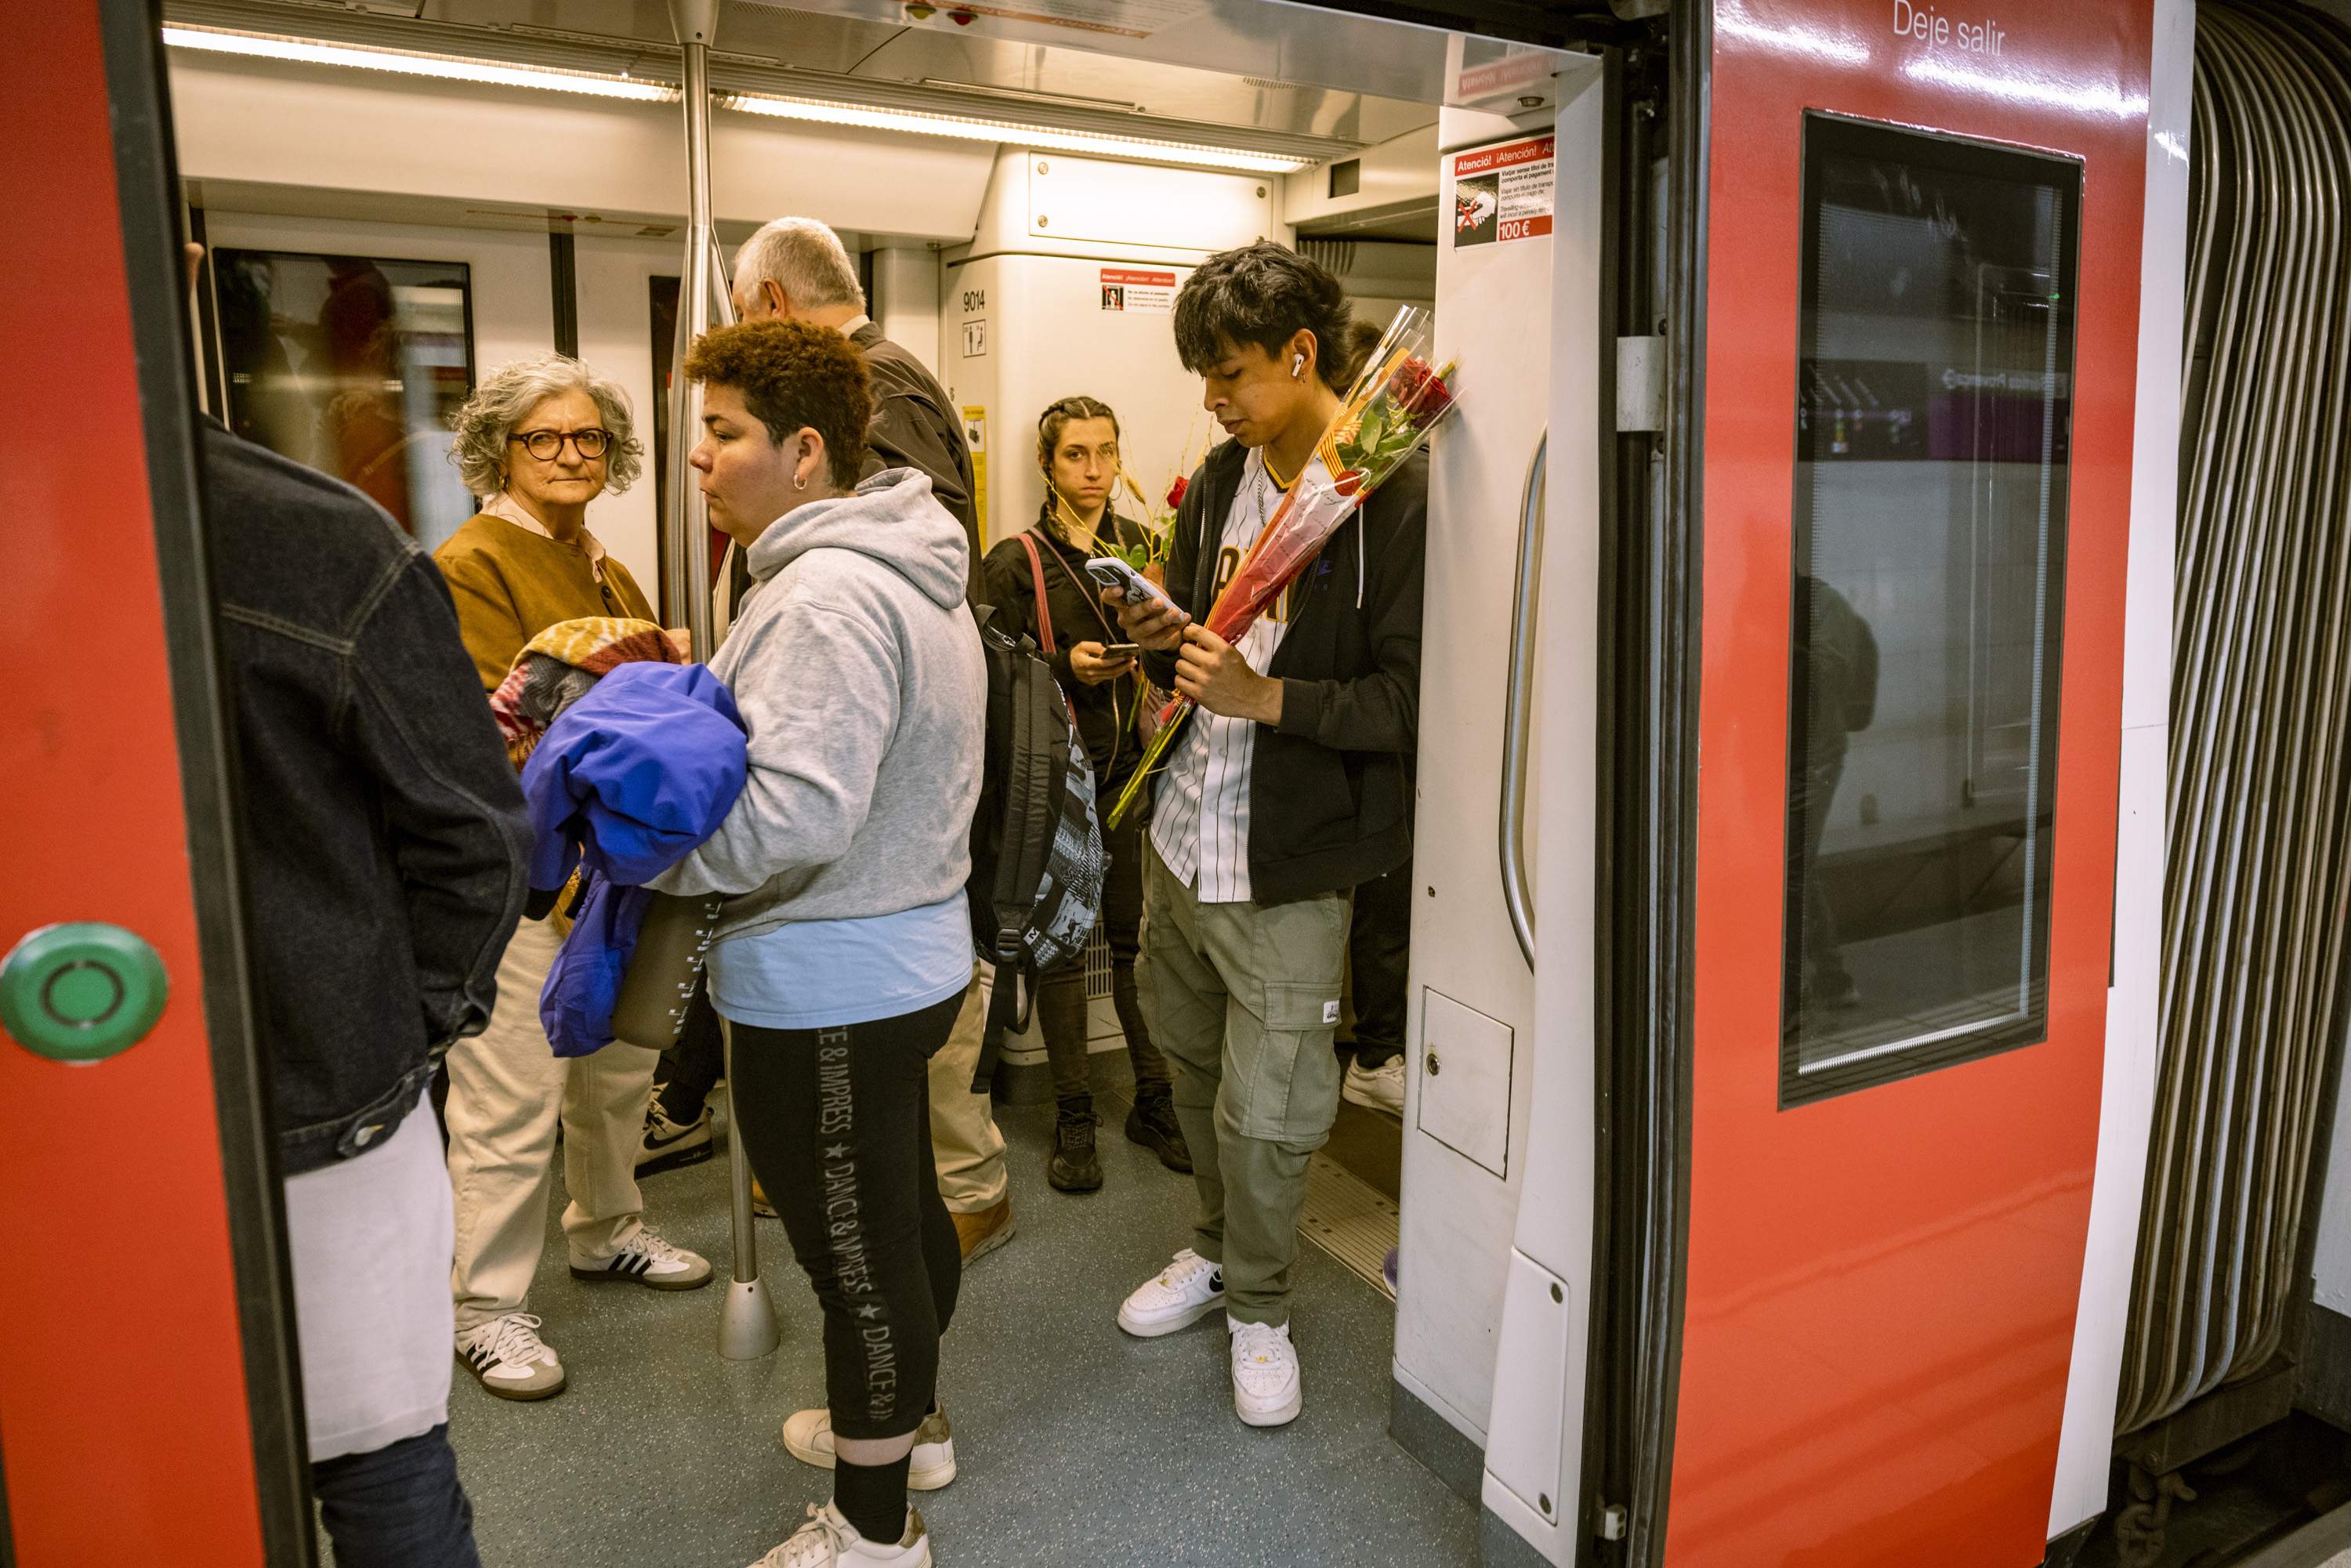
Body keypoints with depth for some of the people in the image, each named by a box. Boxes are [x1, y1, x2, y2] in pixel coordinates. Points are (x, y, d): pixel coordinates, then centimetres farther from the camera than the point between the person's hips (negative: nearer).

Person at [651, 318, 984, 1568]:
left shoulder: (827, 595, -23)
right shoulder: (905, 573, 10)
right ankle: (907, 1421, 46)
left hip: (828, 989, -10)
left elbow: (794, 815, -29)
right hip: (907, 953, 11)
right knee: (903, 1207, 24)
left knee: (855, 1248, 5)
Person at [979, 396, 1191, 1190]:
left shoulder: (1143, 547, 9)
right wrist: (1066, 663, -18)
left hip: (1133, 767, 3)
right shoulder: (1015, 561, 0)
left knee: (1140, 936, 5)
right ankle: (1074, 1118, 15)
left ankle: (1154, 1100, 20)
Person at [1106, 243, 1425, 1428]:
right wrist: (1162, 639, -5)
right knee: (1194, 1064, 21)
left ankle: (1258, 1308, 29)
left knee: (1267, 1108, 4)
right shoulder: (1220, 481, 9)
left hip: (1288, 860, -7)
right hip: (1183, 827, 7)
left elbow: (1410, 694, -19)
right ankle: (1220, 1248, 45)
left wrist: (1266, 696, -27)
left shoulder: (1394, 497, -15)